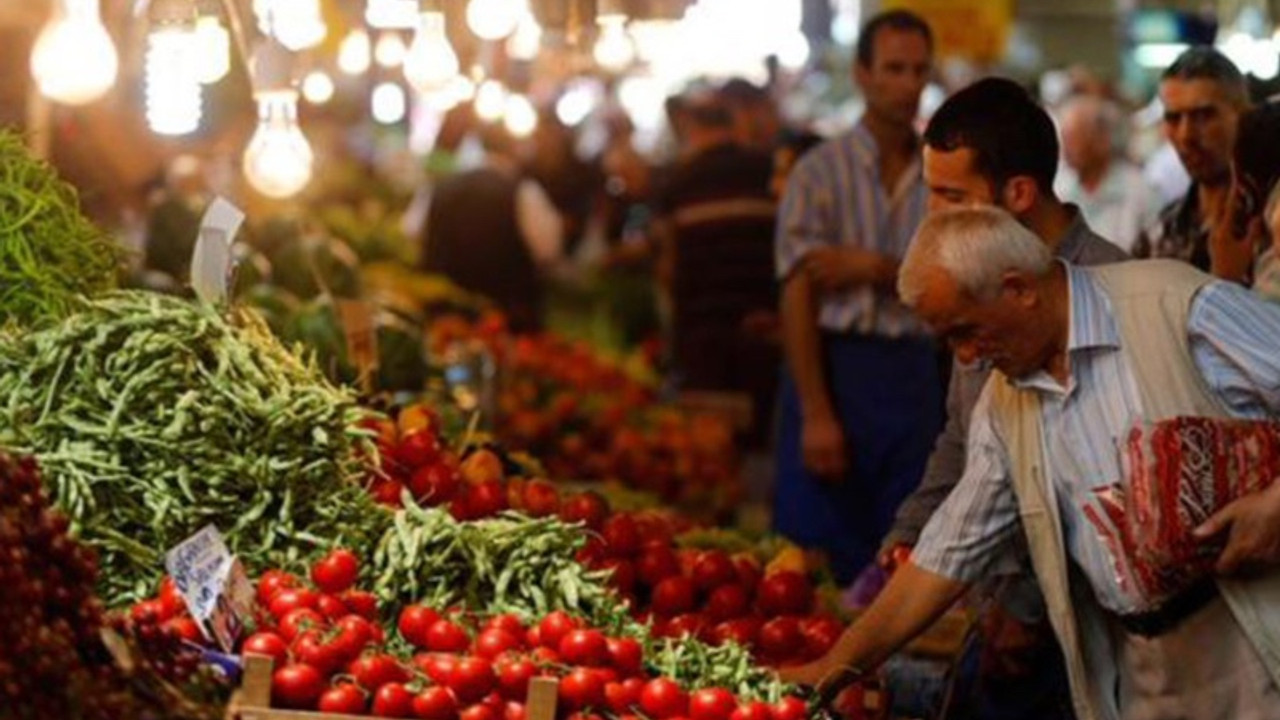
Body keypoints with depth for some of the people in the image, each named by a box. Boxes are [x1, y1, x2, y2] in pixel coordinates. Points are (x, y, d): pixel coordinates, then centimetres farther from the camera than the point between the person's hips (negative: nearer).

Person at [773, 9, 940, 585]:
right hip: (834, 367, -3)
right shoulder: (821, 171, -2)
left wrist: (875, 268, -12)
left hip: (913, 376, 3)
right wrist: (816, 414, -15)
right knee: (819, 564, -3)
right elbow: (797, 299, -8)